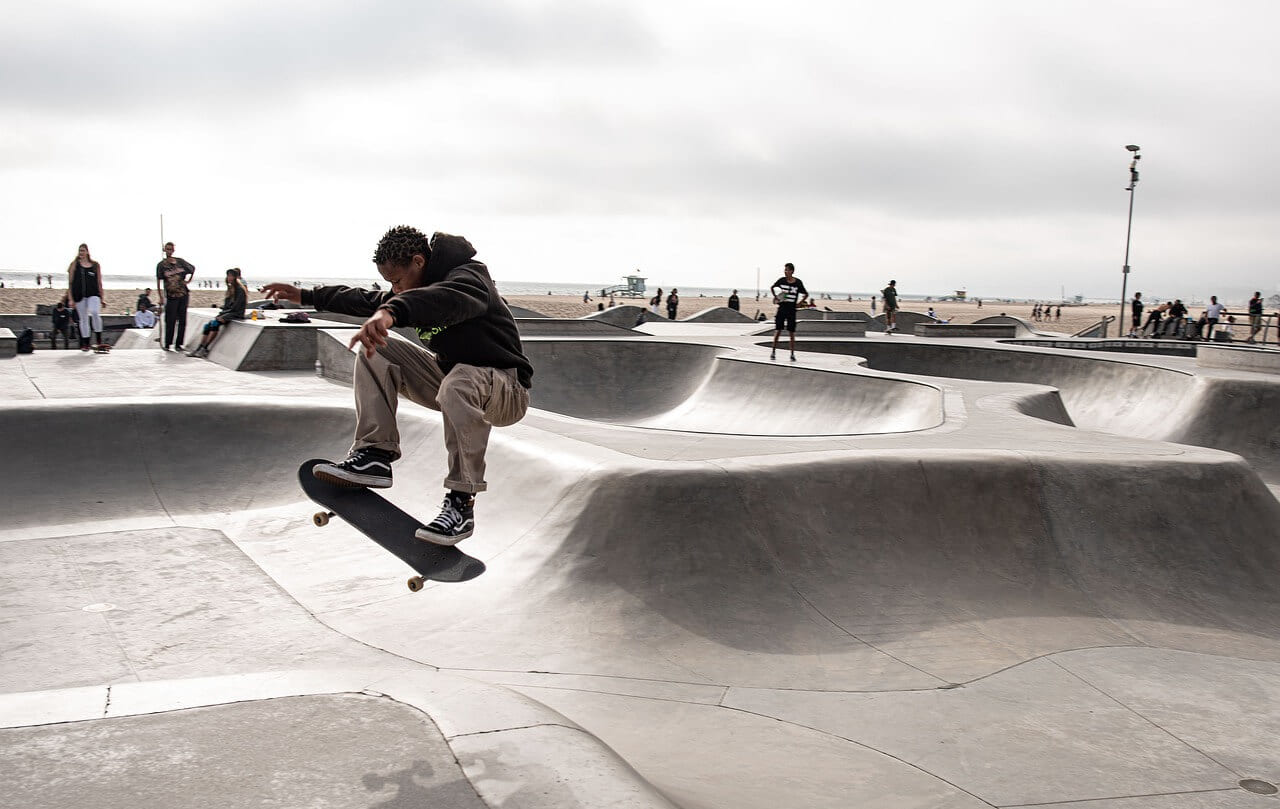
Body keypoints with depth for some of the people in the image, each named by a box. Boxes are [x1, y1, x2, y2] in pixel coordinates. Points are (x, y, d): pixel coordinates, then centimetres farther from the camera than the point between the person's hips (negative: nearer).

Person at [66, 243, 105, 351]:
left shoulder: (95, 265, 10)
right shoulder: (74, 265, 8)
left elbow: (99, 283, 13)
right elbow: (70, 282, 7)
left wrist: (102, 298, 11)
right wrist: (70, 298, 0)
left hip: (93, 294, -1)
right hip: (79, 295, 1)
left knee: (95, 313, -24)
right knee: (83, 319, 4)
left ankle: (98, 338, -10)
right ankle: (85, 344, 13)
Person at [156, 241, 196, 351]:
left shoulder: (180, 262, 7)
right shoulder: (161, 265, 0)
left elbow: (193, 269, 24)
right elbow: (159, 282, -1)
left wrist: (188, 281, 12)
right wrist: (161, 298, -6)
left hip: (183, 294, 3)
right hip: (171, 296, -3)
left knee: (182, 320, 2)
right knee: (170, 321, -5)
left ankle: (178, 344, 9)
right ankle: (167, 344, 6)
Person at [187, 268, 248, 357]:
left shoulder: (240, 290, -9)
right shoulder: (230, 289, 17)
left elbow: (236, 308, -14)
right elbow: (226, 306, 16)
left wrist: (222, 314, -13)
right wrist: (220, 314, -1)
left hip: (237, 315, -8)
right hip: (227, 313, 8)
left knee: (215, 323, -29)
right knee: (208, 325, -12)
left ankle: (205, 349, -28)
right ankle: (198, 349, -16)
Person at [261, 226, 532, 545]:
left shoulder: (469, 276, -20)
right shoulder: (417, 288, 8)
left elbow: (449, 298, -45)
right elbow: (370, 301, 24)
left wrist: (392, 311, -63)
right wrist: (306, 296, 26)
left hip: (507, 390, -8)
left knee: (459, 383, -43)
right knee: (375, 350, -2)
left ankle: (461, 501, -32)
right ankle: (376, 454, -11)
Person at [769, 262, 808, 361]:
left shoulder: (798, 282, -4)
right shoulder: (782, 280, -1)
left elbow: (806, 294, 8)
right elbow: (772, 288, 17)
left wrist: (798, 303, -1)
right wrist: (775, 297, 6)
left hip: (792, 309, -1)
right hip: (782, 307, 1)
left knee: (792, 332, 3)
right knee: (778, 330, -1)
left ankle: (792, 354, 9)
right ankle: (773, 352, 7)